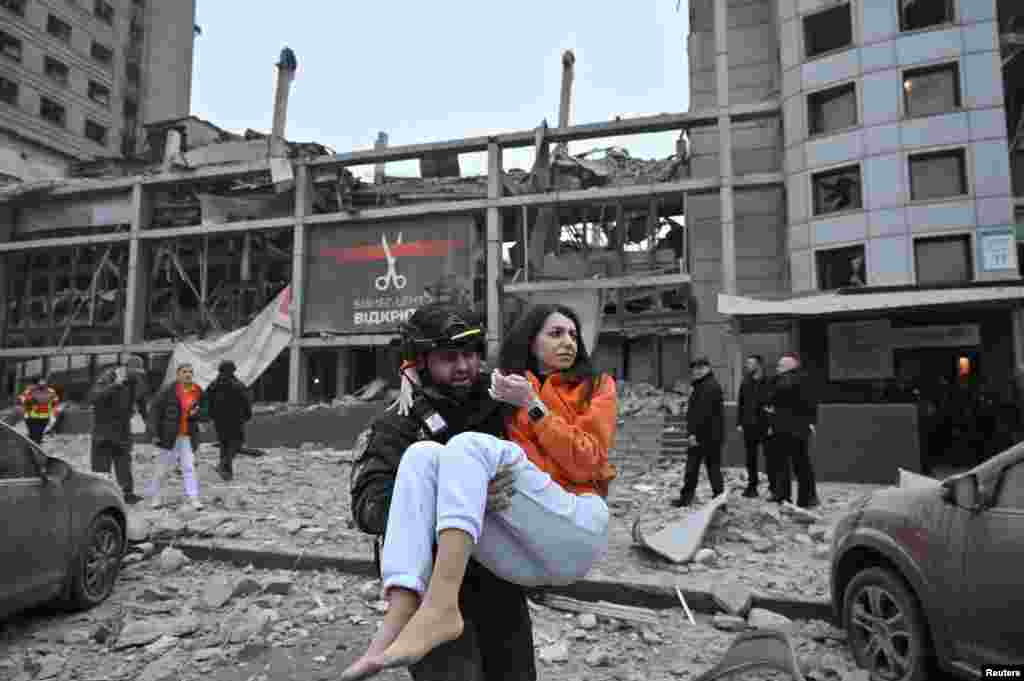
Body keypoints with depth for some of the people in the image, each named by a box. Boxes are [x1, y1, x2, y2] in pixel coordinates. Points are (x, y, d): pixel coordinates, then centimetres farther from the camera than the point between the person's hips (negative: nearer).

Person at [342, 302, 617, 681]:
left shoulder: (596, 386, 15)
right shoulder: (504, 388, 22)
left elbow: (584, 464, -1)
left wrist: (531, 404, -4)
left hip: (577, 531, -3)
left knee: (471, 445, -24)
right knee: (423, 455, -19)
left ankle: (440, 607, -39)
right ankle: (397, 620, -34)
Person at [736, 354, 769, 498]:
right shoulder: (745, 383, 10)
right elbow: (740, 404, 12)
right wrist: (739, 422, 7)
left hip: (765, 425, -5)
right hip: (749, 425, 5)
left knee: (769, 457, 1)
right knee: (750, 457, 10)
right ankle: (751, 486, 20)